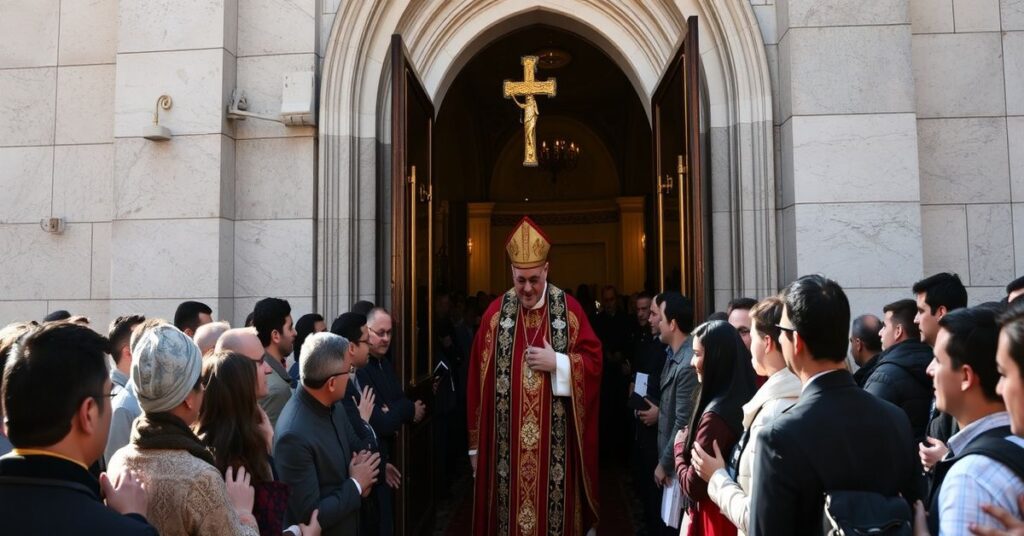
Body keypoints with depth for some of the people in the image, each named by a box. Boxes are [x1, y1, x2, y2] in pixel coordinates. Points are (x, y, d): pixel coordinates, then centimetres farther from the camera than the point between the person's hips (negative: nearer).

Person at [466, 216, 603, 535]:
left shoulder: (569, 309, -2)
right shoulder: (496, 312, 0)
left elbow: (594, 361, 0)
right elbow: (478, 380, 1)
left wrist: (557, 363, -17)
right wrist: (476, 443, 2)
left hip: (554, 442, -1)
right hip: (507, 443, 1)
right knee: (510, 508, 10)